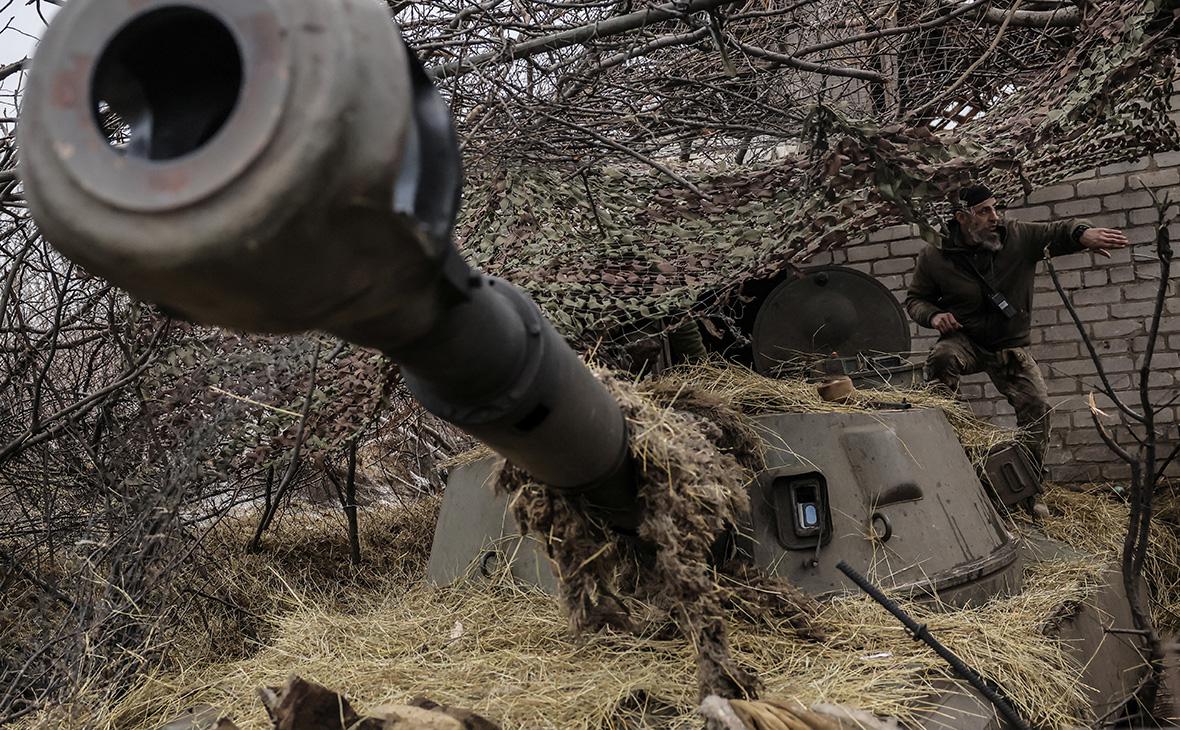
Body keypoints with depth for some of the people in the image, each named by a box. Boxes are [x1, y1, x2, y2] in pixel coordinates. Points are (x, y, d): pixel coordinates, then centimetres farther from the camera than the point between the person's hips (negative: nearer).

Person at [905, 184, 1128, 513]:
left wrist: (1083, 233, -42)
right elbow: (915, 299, 1)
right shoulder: (934, 257, -10)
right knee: (942, 357, -36)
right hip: (965, 341, -2)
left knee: (1037, 406, -11)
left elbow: (1058, 231, -17)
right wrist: (933, 316, -22)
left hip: (1011, 348, 2)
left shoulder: (1018, 236, -8)